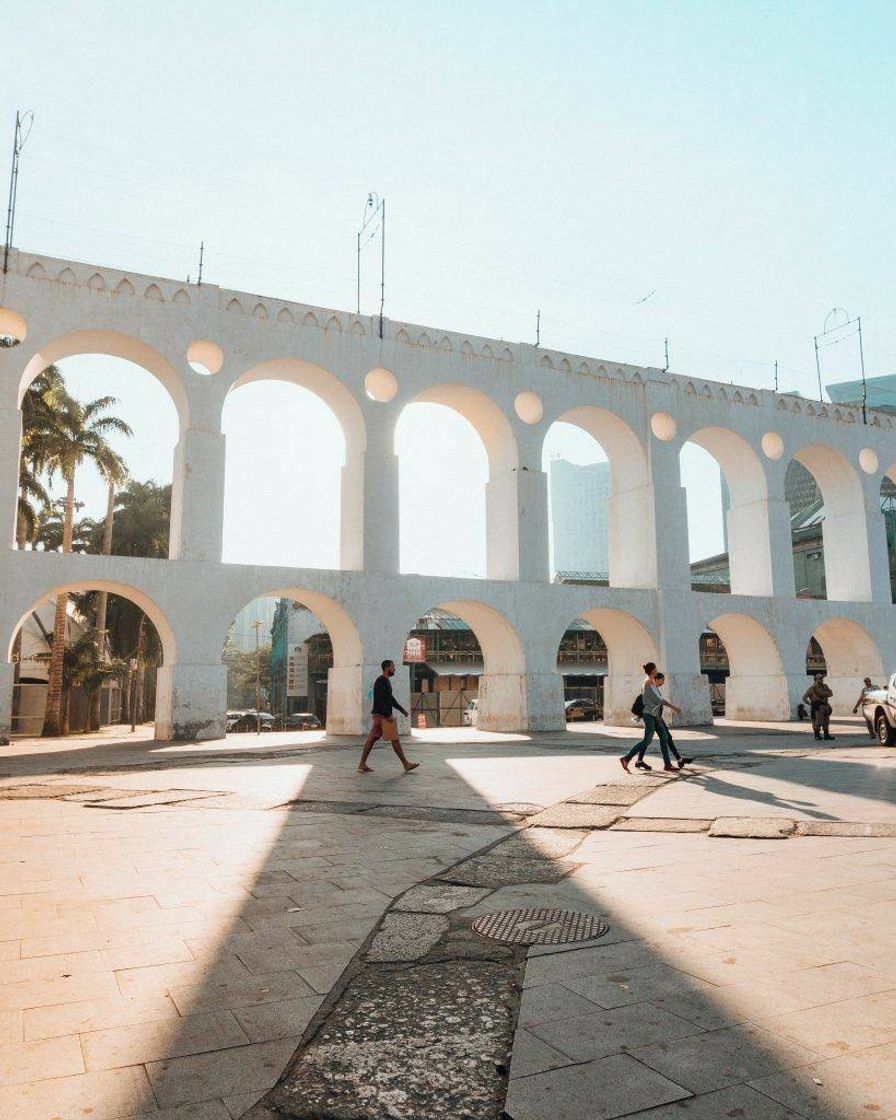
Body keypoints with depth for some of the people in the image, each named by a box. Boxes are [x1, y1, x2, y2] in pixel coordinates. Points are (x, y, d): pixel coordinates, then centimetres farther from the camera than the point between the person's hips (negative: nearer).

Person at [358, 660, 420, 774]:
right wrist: (388, 715, -24)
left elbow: (390, 698, 25)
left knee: (372, 739, 7)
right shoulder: (380, 681, -15)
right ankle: (406, 764, 3)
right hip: (382, 715, -10)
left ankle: (362, 765, 7)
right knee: (395, 739, -3)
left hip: (379, 715, 10)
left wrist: (402, 710, 22)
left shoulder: (386, 681, 17)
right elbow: (380, 700, -22)